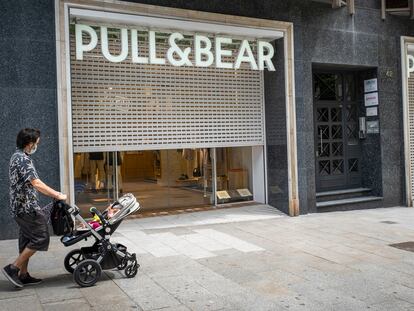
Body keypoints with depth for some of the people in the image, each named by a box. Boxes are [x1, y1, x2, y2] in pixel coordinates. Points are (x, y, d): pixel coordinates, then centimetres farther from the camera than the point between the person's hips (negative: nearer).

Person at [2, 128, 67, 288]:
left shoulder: (16, 157, 16)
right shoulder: (23, 159, -17)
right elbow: (36, 183, -26)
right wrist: (57, 195, -19)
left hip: (20, 207, 10)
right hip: (28, 207, -10)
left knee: (27, 240, 14)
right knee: (40, 239, -4)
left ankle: (23, 275, 19)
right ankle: (13, 268, -1)